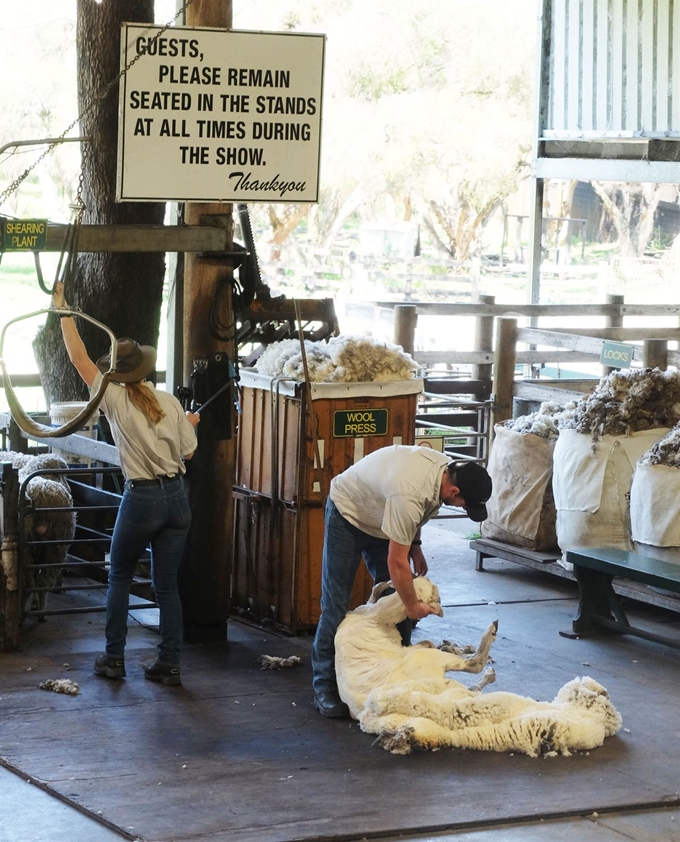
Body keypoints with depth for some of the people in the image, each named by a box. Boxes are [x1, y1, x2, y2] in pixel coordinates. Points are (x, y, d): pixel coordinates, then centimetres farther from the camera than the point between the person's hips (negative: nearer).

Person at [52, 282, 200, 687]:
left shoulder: (115, 399, -7)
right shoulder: (171, 403, 2)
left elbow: (79, 358, -1)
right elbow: (187, 452, 8)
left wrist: (62, 309, 5)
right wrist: (191, 424, 28)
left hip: (142, 499, -3)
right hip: (177, 497, 3)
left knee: (120, 576, 16)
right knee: (167, 584, 8)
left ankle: (114, 657, 16)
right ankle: (170, 664, 6)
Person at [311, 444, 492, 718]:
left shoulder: (446, 467, -16)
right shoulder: (410, 495, -42)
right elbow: (396, 562, -34)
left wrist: (414, 545, 2)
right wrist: (413, 606, -21)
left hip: (379, 514, 8)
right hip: (347, 512, -8)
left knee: (397, 598, 3)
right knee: (336, 605, -9)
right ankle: (324, 686, -2)